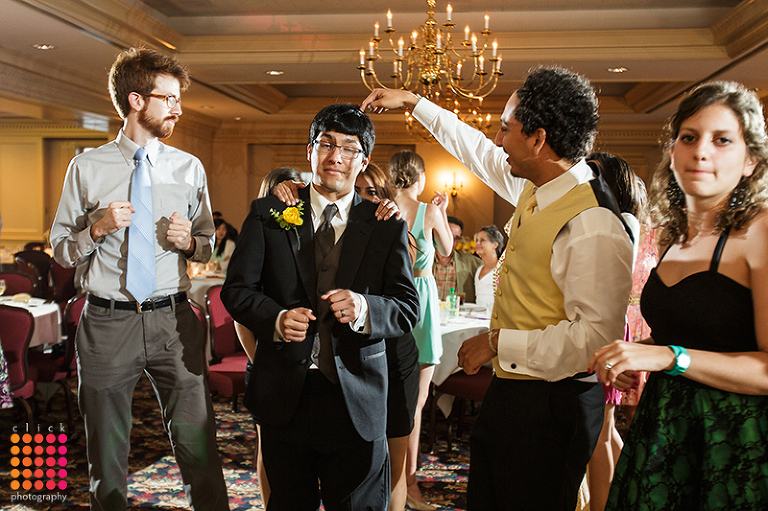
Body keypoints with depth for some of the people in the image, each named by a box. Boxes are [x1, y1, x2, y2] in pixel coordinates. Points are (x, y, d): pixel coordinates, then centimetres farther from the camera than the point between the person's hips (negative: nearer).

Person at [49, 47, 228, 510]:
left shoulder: (189, 168, 7)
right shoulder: (87, 167, 2)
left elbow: (208, 245, 15)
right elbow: (60, 250, 6)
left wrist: (189, 241, -7)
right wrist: (98, 229, -13)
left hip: (173, 320, 1)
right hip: (107, 321, 0)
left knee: (198, 446, 3)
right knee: (107, 457, 14)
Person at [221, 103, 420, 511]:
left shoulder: (387, 226, 1)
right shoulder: (269, 213, 2)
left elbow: (408, 309, -2)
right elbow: (236, 289, 1)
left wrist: (364, 308, -23)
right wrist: (276, 318, -19)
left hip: (355, 400, 0)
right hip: (283, 395, 1)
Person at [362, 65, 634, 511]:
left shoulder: (592, 226, -25)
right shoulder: (534, 187, 2)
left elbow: (595, 337, -28)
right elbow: (480, 153, 20)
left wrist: (498, 343, -19)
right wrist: (414, 102, 26)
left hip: (551, 406, -9)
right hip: (510, 386, 9)